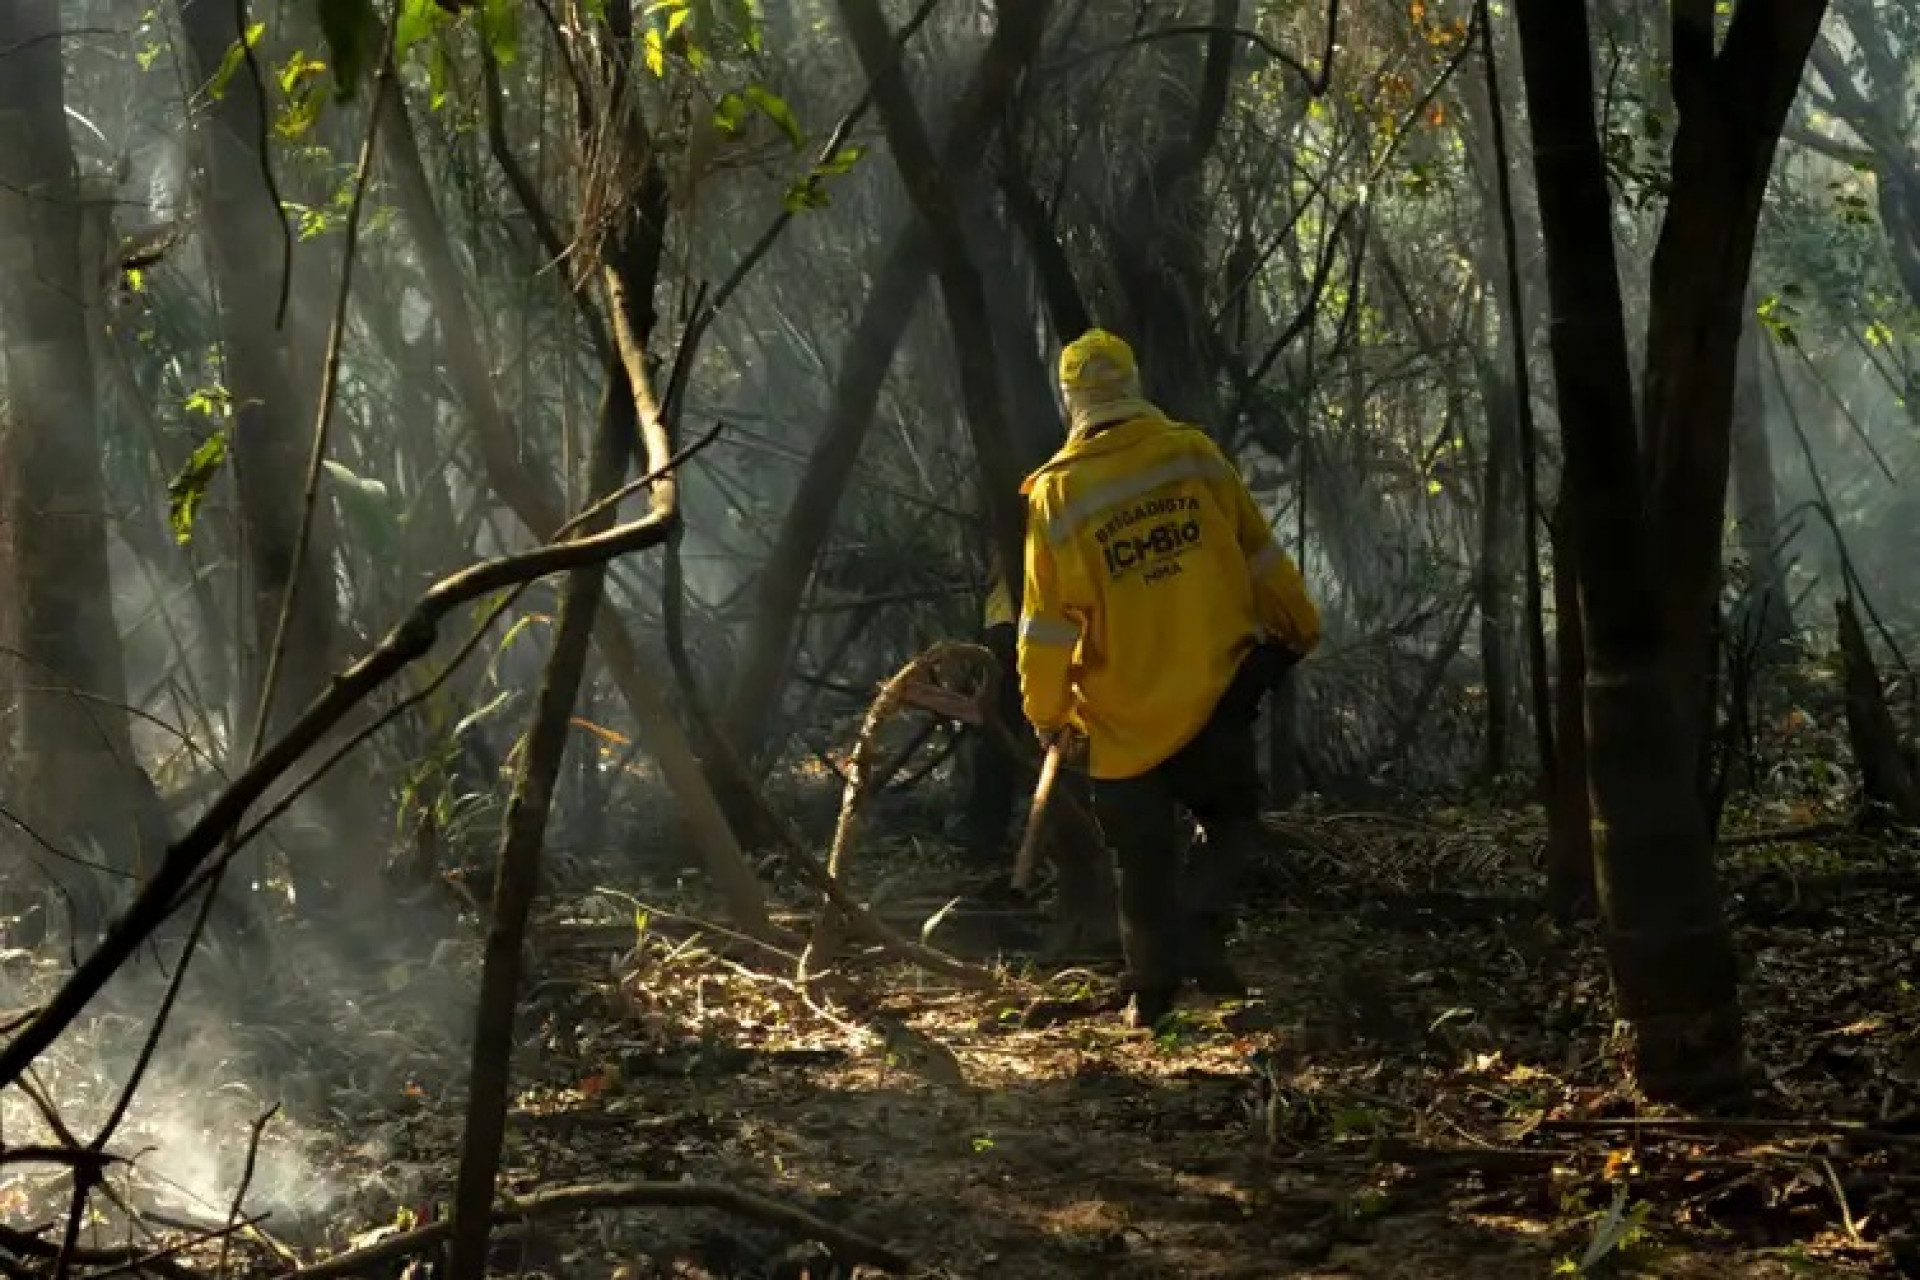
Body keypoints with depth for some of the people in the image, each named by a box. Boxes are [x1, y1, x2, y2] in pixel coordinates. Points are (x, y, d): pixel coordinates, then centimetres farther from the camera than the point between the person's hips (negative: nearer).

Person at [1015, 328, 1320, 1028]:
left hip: (1123, 711, 0)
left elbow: (1049, 621, -6)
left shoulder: (1056, 493, -9)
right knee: (1231, 817, 19)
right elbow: (1260, 556, 2)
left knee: (1144, 856, 12)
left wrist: (1047, 710, 7)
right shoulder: (1195, 454, -5)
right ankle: (1202, 921, -5)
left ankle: (1153, 986, 14)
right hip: (1213, 691, 1)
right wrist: (1299, 627, 16)